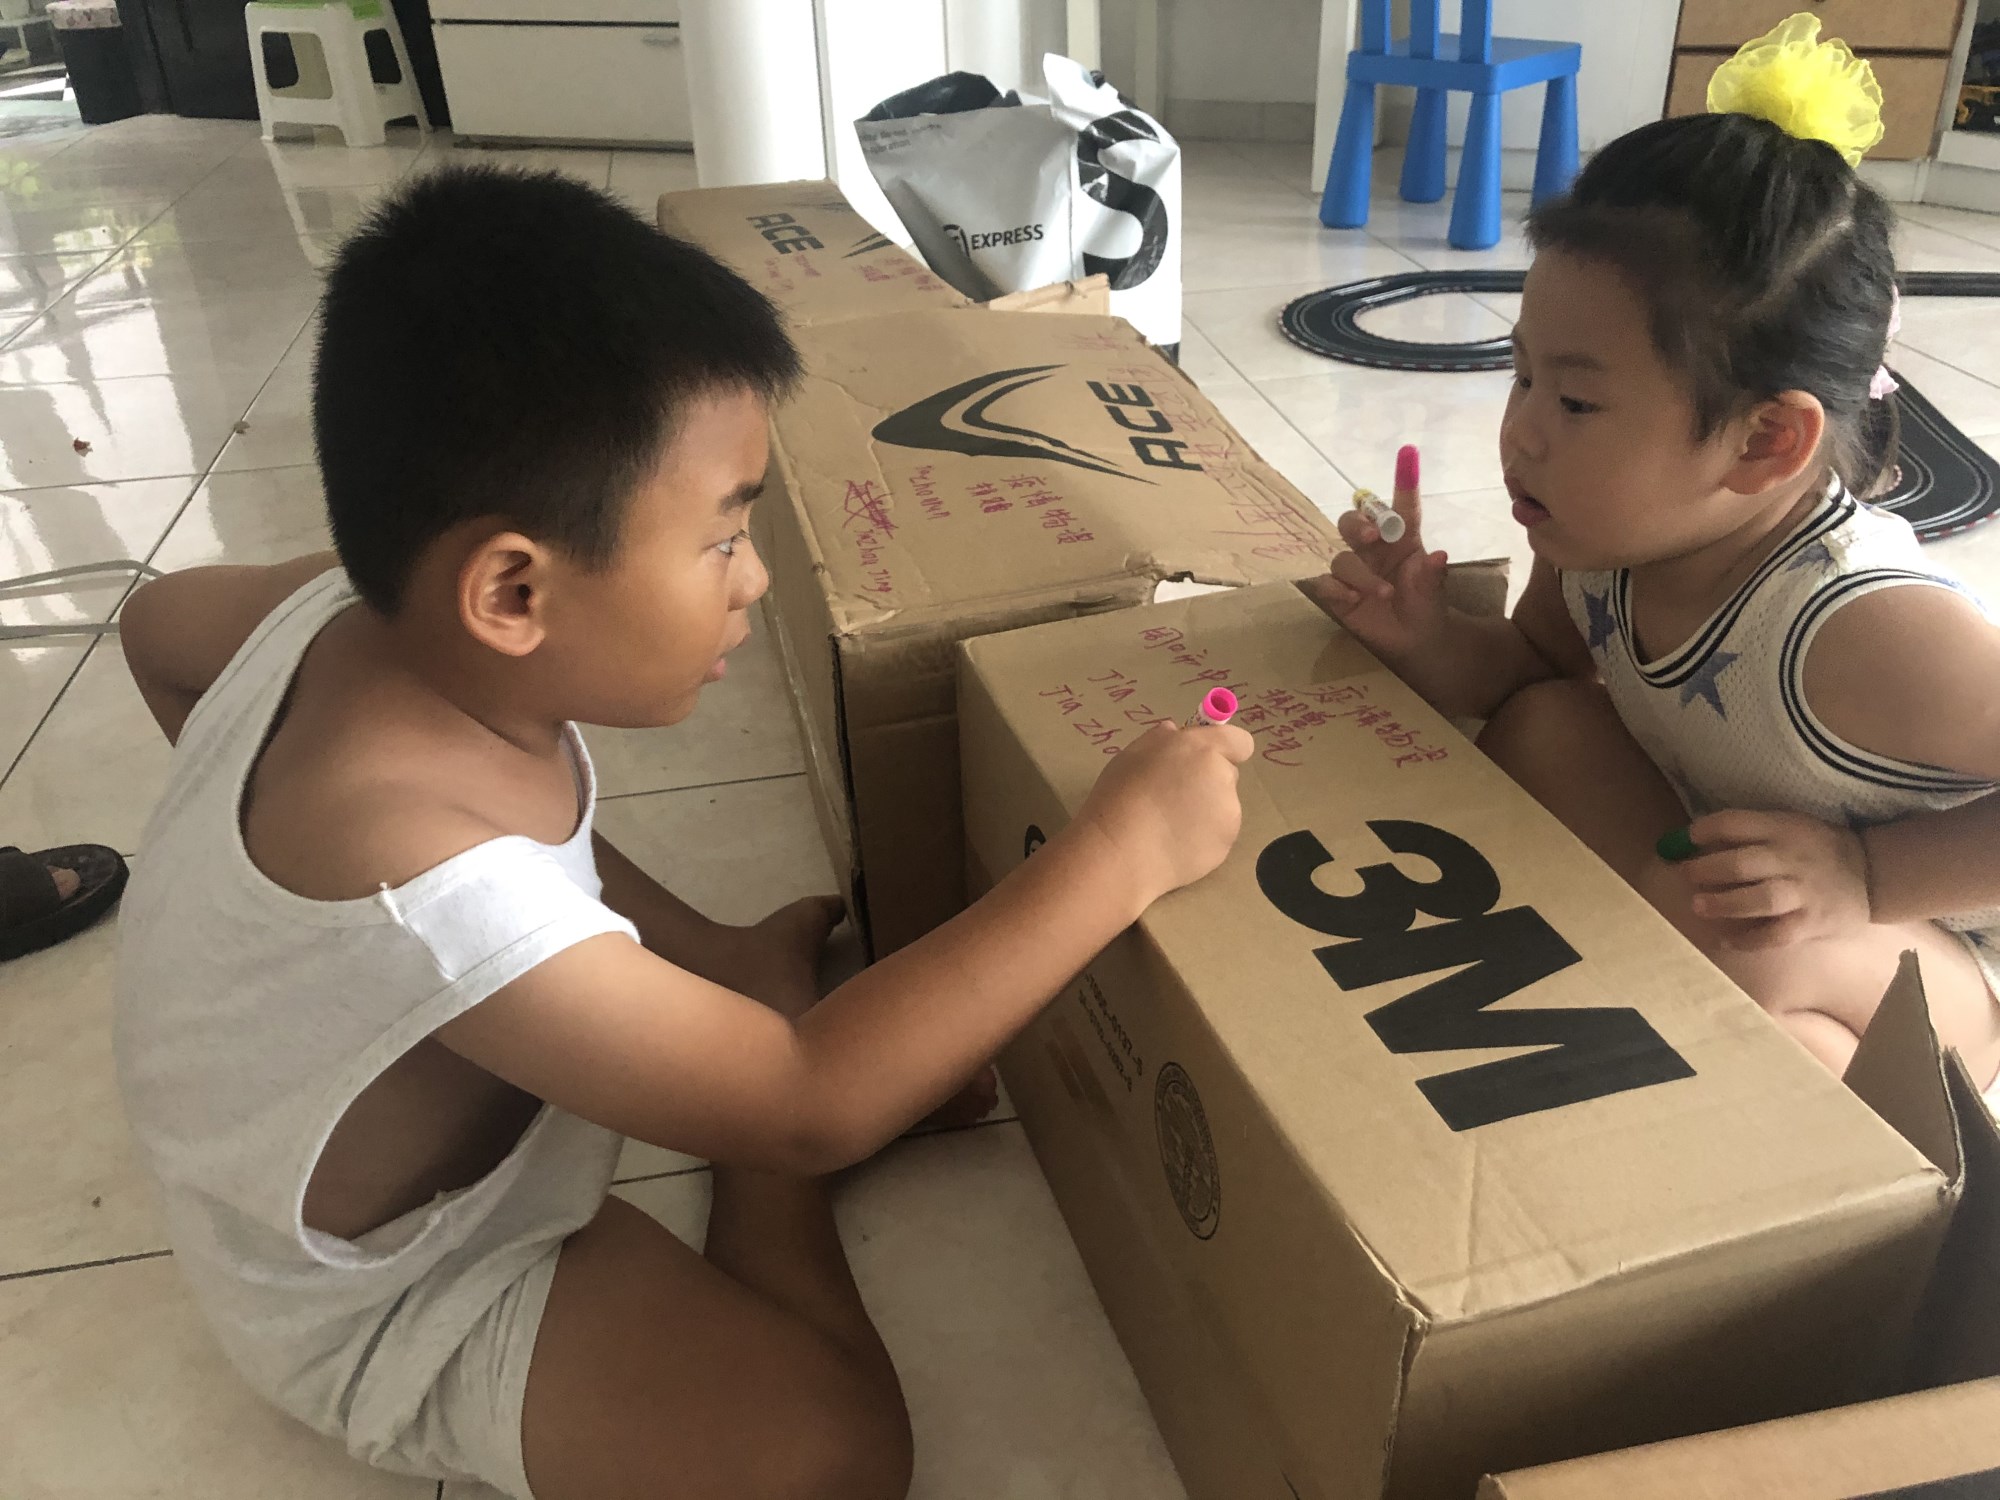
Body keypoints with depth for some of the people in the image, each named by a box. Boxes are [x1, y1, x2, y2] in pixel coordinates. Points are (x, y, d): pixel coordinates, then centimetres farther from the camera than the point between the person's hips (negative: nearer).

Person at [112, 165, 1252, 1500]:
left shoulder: (358, 610, -17)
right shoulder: (420, 886, -42)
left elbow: (164, 621, 7)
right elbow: (813, 1113, -39)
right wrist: (1122, 851, -37)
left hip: (461, 1084, 8)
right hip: (394, 1303, -7)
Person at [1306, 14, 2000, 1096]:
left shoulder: (1861, 629, -36)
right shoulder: (1603, 532, -18)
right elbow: (1538, 668, -1)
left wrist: (1862, 873, -32)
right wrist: (1428, 641, -20)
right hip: (1699, 865, 6)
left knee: (1740, 954, -35)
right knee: (1543, 731, -15)